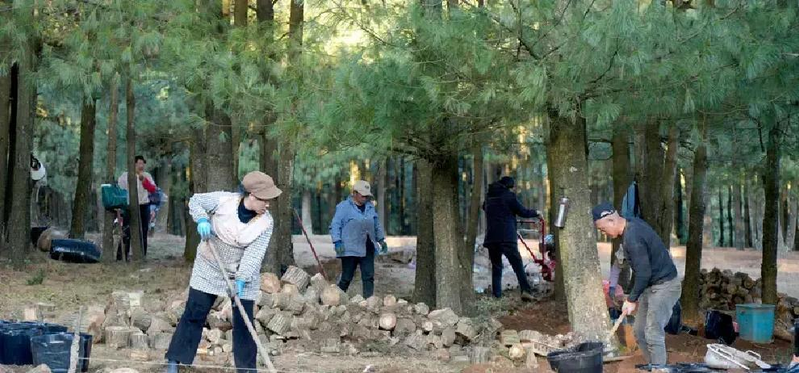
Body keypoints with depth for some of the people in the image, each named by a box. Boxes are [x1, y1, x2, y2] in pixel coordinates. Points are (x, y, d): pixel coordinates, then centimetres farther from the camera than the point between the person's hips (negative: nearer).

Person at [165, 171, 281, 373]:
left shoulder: (266, 223, -15)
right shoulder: (223, 200, -18)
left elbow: (254, 254, -21)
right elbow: (196, 201, -2)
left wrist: (241, 280, -31)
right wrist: (202, 220, -21)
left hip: (244, 274, 1)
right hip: (210, 268, -1)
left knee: (243, 322, 1)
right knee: (194, 314, 0)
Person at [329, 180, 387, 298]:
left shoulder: (370, 207, 14)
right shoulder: (344, 207, -6)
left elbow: (377, 225, 26)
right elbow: (335, 225, -9)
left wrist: (381, 240, 22)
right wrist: (337, 242, -18)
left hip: (367, 249, 6)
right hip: (350, 249, -5)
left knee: (369, 277, -1)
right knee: (346, 278, 0)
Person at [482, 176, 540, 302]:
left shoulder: (489, 196, 16)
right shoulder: (509, 196, -2)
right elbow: (522, 211, 1)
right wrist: (535, 213, 18)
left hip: (491, 237, 5)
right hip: (507, 237, -5)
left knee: (496, 266, 13)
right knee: (517, 264, -6)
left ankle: (496, 293, 7)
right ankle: (526, 290, -18)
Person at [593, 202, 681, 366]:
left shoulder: (633, 238, -27)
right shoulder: (631, 223, 3)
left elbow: (643, 274, -25)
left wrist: (632, 299, -14)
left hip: (665, 286, -10)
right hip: (651, 285, 10)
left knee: (653, 334, -14)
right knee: (639, 331, 12)